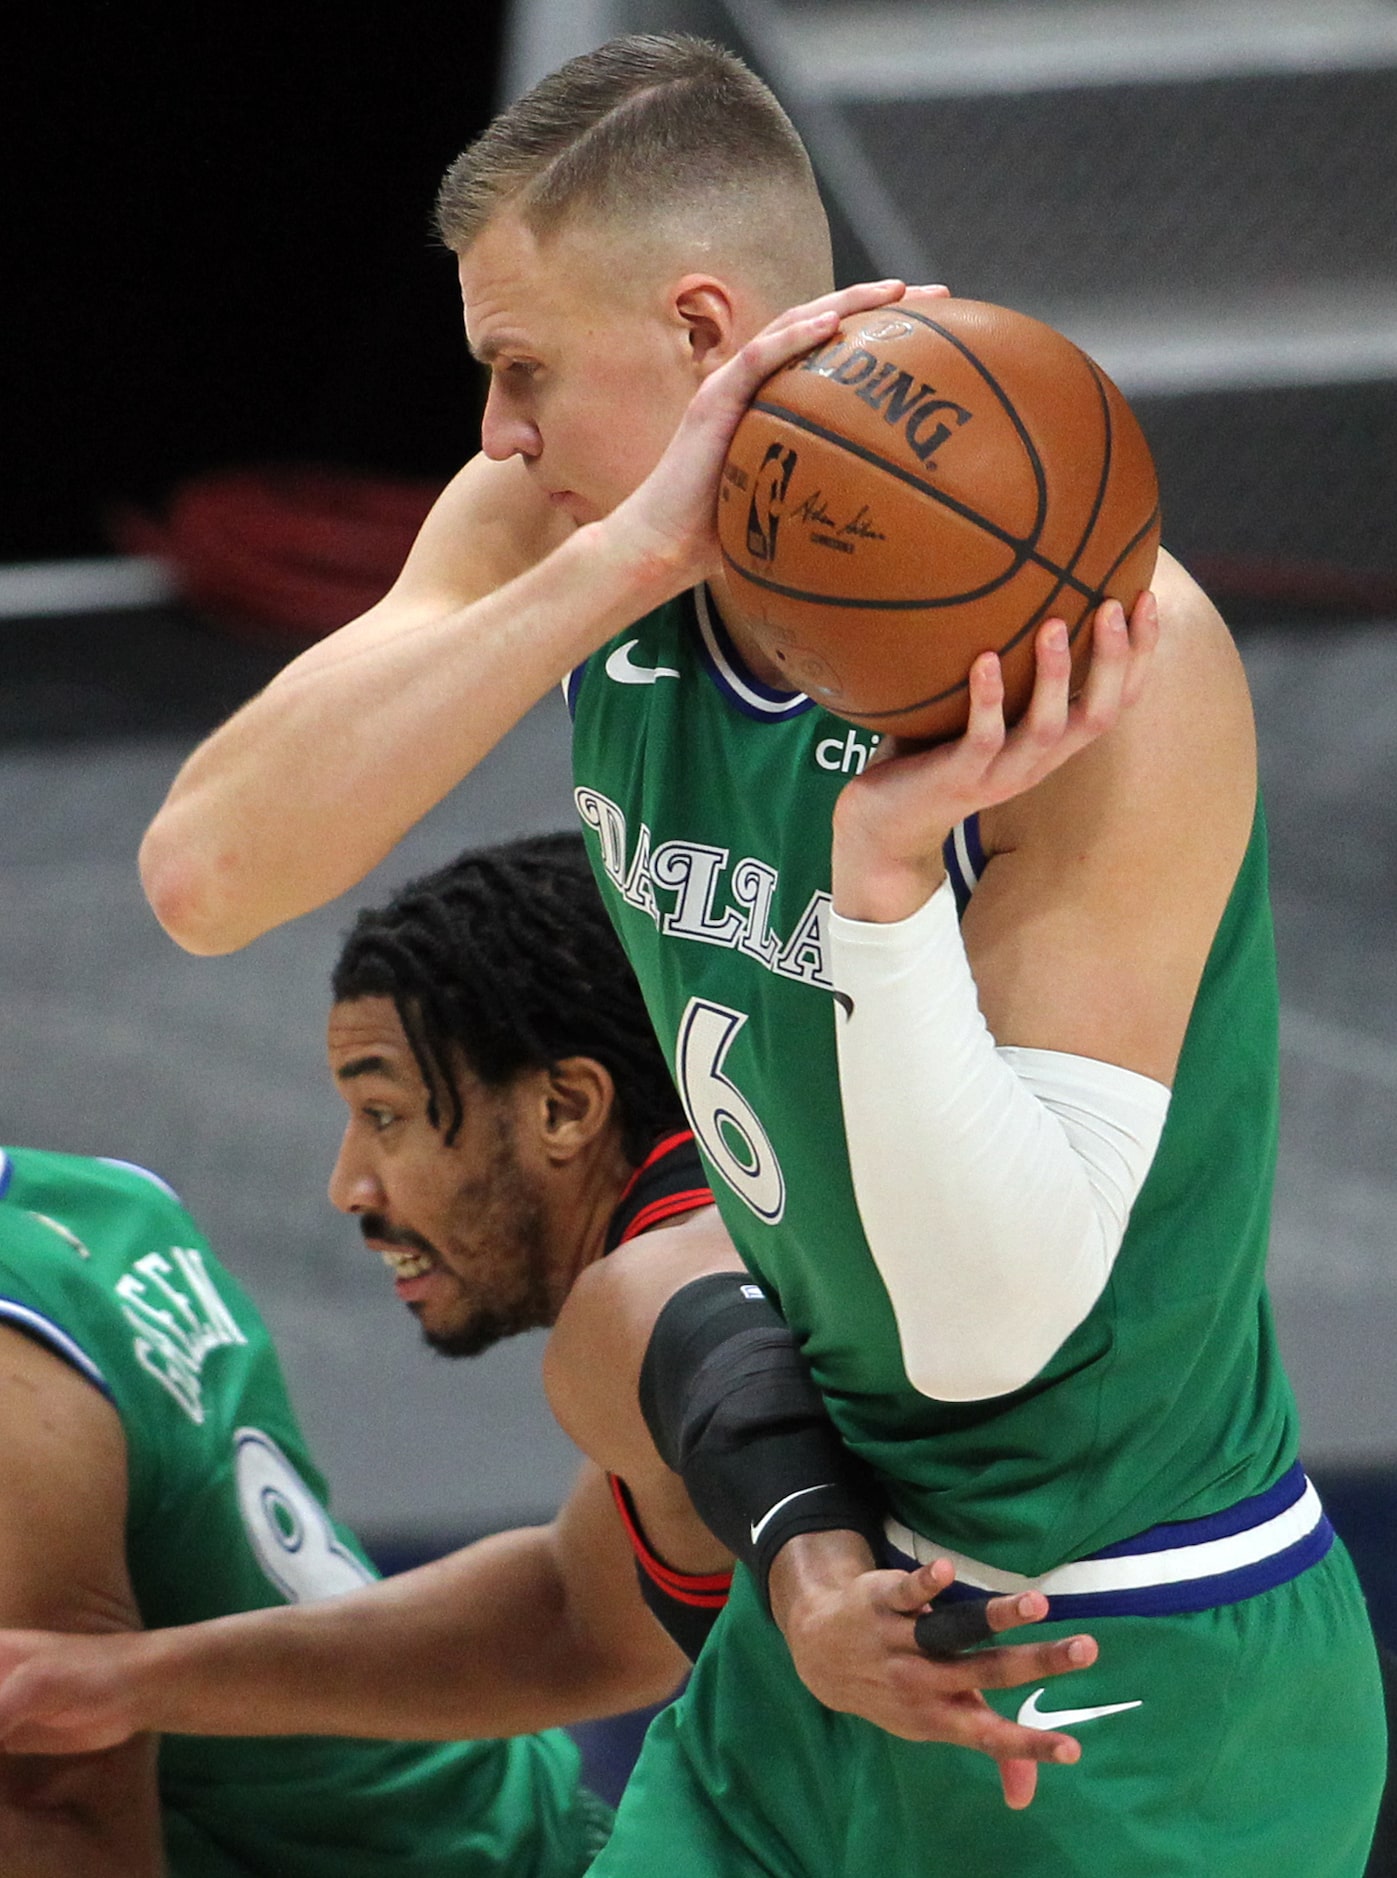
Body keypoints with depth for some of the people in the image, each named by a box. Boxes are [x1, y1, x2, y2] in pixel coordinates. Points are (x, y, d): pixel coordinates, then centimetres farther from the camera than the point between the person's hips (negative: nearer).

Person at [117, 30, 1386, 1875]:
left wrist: (888, 861, -37)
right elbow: (203, 877, -21)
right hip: (826, 1598, 6)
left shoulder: (1109, 650, -23)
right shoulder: (557, 543, -4)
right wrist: (606, 569, -28)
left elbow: (991, 1323, -25)